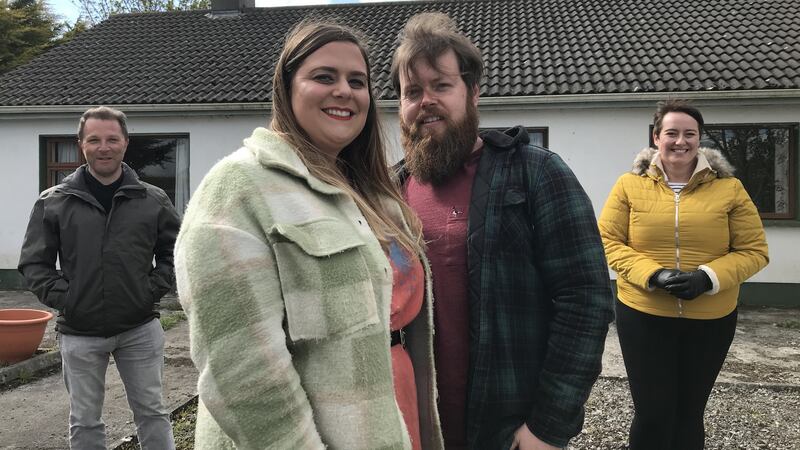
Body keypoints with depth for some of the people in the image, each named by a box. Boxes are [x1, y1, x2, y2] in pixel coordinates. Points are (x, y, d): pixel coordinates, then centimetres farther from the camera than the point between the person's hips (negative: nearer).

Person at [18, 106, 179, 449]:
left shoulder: (153, 200, 1)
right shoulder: (53, 202, 0)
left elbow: (176, 251, 8)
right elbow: (33, 263, 4)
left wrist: (153, 289, -4)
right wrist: (62, 297, -8)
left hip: (139, 329, 0)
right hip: (79, 333, 0)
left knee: (151, 412, 11)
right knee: (84, 422, 13)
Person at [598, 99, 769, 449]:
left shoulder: (728, 188, 0)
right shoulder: (630, 185, -2)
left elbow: (754, 250, 0)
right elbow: (607, 242, -4)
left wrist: (708, 278, -17)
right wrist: (652, 275, -18)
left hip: (710, 320, 2)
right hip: (642, 316, -1)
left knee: (689, 412, 15)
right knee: (653, 412, 1)